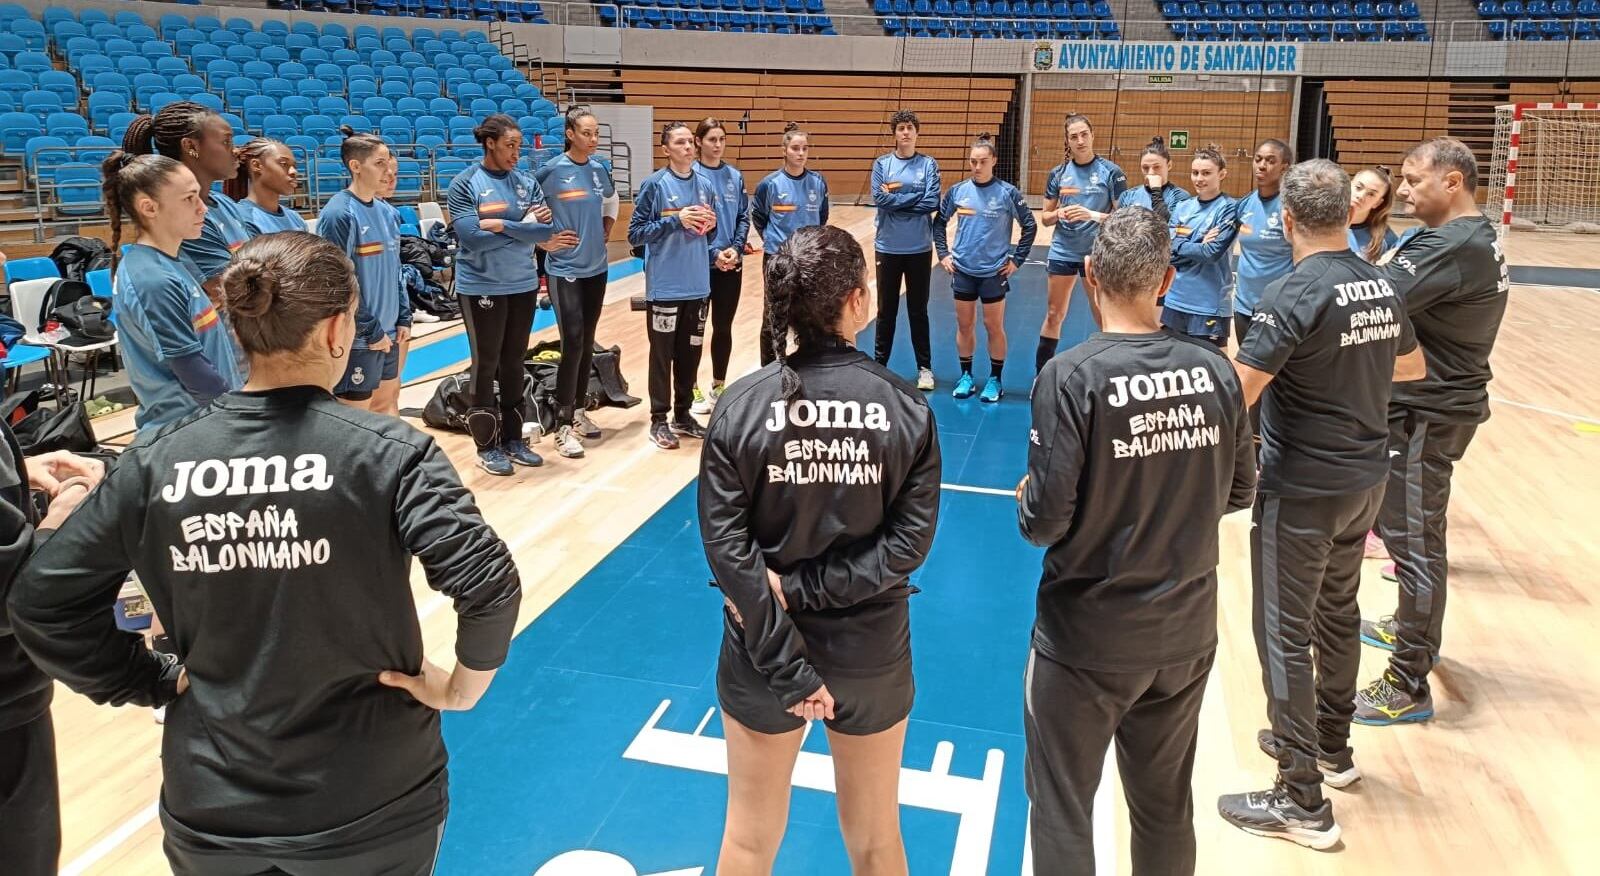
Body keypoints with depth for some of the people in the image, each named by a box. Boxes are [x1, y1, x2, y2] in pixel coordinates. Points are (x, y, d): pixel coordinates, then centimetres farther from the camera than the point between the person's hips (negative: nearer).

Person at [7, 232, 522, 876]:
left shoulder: (156, 463, -6)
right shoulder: (387, 450, -16)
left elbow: (41, 602, -2)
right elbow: (488, 584, -25)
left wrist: (156, 681, 5)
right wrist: (461, 688, -9)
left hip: (210, 811, 3)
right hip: (373, 808, -2)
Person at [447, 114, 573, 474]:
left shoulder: (526, 182, 5)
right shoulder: (464, 184, -7)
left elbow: (548, 228, -6)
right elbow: (471, 237, -19)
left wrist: (503, 225, -18)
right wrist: (525, 229, -14)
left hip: (523, 284, 5)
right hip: (482, 287, -4)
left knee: (514, 363, 12)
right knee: (486, 364, 3)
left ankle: (513, 439, 23)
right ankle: (487, 446, 13)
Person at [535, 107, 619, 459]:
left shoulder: (601, 170, 6)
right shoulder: (550, 170, -10)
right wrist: (546, 241, -8)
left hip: (596, 268, 6)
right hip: (564, 269, -6)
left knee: (588, 342, 11)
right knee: (573, 342, -13)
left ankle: (579, 411, 25)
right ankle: (564, 426, -8)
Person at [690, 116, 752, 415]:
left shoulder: (735, 176, 7)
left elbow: (744, 217, 7)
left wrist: (735, 249, -8)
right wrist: (713, 253, -15)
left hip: (732, 264, 4)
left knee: (724, 327, 11)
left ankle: (719, 386, 24)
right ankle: (693, 389, 15)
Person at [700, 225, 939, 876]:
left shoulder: (740, 406, -13)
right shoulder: (905, 406, -11)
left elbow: (726, 549, -16)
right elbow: (910, 541, -15)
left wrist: (787, 668, -14)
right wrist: (810, 588, -14)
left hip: (761, 650, 0)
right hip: (870, 649, 0)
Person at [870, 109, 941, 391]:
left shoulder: (929, 164, 0)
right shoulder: (882, 164, 1)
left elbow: (932, 203, -11)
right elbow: (879, 199, -11)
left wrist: (896, 198, -10)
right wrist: (913, 198, -11)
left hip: (919, 249, 0)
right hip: (887, 248, 0)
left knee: (918, 311, 8)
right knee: (886, 310, 9)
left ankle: (925, 367, 18)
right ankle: (879, 364, 20)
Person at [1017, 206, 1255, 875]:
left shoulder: (1072, 376, -19)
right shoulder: (1215, 370, -5)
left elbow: (1046, 520, -19)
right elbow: (1239, 490, 6)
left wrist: (1026, 499, 3)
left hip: (1087, 637, -4)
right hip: (1187, 633, 5)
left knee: (1062, 812, 14)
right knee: (1167, 808, 22)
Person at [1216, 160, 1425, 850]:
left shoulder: (1293, 294, -20)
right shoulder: (1380, 285, 4)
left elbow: (1235, 394, -26)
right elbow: (1411, 366, 21)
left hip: (1303, 489, -8)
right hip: (1365, 478, 8)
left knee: (1285, 634, 1)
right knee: (1338, 612, 22)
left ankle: (1303, 801, 8)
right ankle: (1332, 746, 40)